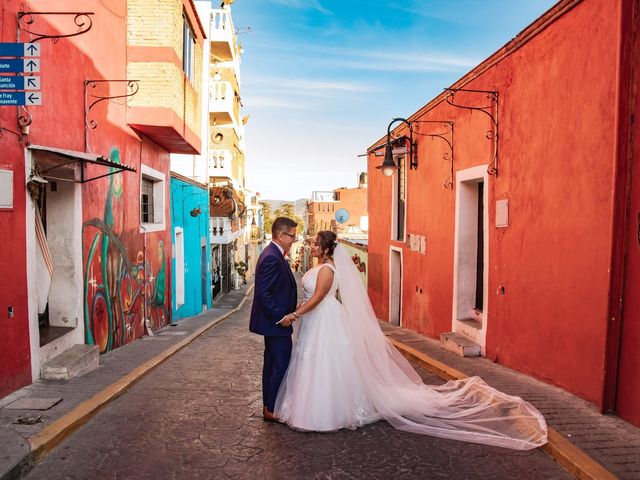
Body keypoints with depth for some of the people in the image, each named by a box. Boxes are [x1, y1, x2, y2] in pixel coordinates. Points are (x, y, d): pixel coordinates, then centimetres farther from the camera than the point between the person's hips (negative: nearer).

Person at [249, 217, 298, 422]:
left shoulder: (274, 254, 11)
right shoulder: (272, 258, -21)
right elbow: (263, 292, -26)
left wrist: (283, 314, 13)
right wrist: (280, 317, -20)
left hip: (274, 321, 11)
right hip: (276, 322, -11)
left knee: (272, 364, 17)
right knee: (281, 365, -1)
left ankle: (268, 406, 28)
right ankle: (272, 409, 11)